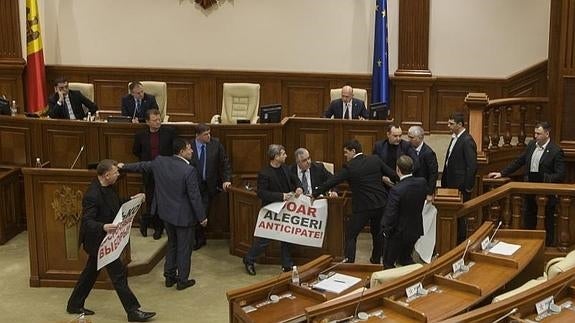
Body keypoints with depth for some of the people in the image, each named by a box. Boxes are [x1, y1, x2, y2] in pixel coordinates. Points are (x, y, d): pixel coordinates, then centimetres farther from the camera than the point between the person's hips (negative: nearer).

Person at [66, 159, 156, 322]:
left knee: (91, 271, 20)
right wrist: (103, 227, -46)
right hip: (98, 240, -10)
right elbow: (87, 221, -30)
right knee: (118, 273, -4)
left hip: (104, 238, 10)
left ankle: (74, 305, 35)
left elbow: (116, 204, 17)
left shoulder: (107, 187, 0)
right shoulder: (92, 195, -29)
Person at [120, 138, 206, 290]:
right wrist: (202, 217, -8)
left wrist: (124, 166, 30)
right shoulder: (189, 171, -24)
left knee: (172, 245, 23)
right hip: (184, 216, -6)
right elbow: (194, 196, -19)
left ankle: (169, 277, 32)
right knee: (184, 248, 9)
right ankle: (182, 280, 20)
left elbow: (142, 166, 11)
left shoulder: (160, 162, -6)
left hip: (167, 213, 6)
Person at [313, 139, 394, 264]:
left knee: (350, 235, 5)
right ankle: (376, 260, 37)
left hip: (363, 207, -5)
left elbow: (331, 182, -9)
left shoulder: (349, 167, -11)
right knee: (378, 232, 24)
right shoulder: (375, 159, 0)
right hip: (380, 203, 5)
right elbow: (392, 174, 4)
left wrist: (315, 193, 0)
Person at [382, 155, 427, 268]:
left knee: (388, 263, 14)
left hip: (398, 233, -6)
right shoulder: (422, 183, -11)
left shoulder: (396, 190, -29)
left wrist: (386, 231, -6)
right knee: (405, 258, 28)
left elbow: (390, 215, -23)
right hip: (415, 230, 6)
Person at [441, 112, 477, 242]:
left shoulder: (467, 141, -17)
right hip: (452, 184, 9)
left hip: (461, 187, -9)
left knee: (460, 216, 1)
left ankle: (460, 242, 12)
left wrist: (468, 187, -16)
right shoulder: (455, 138, 11)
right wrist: (445, 182, 14)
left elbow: (472, 166, -18)